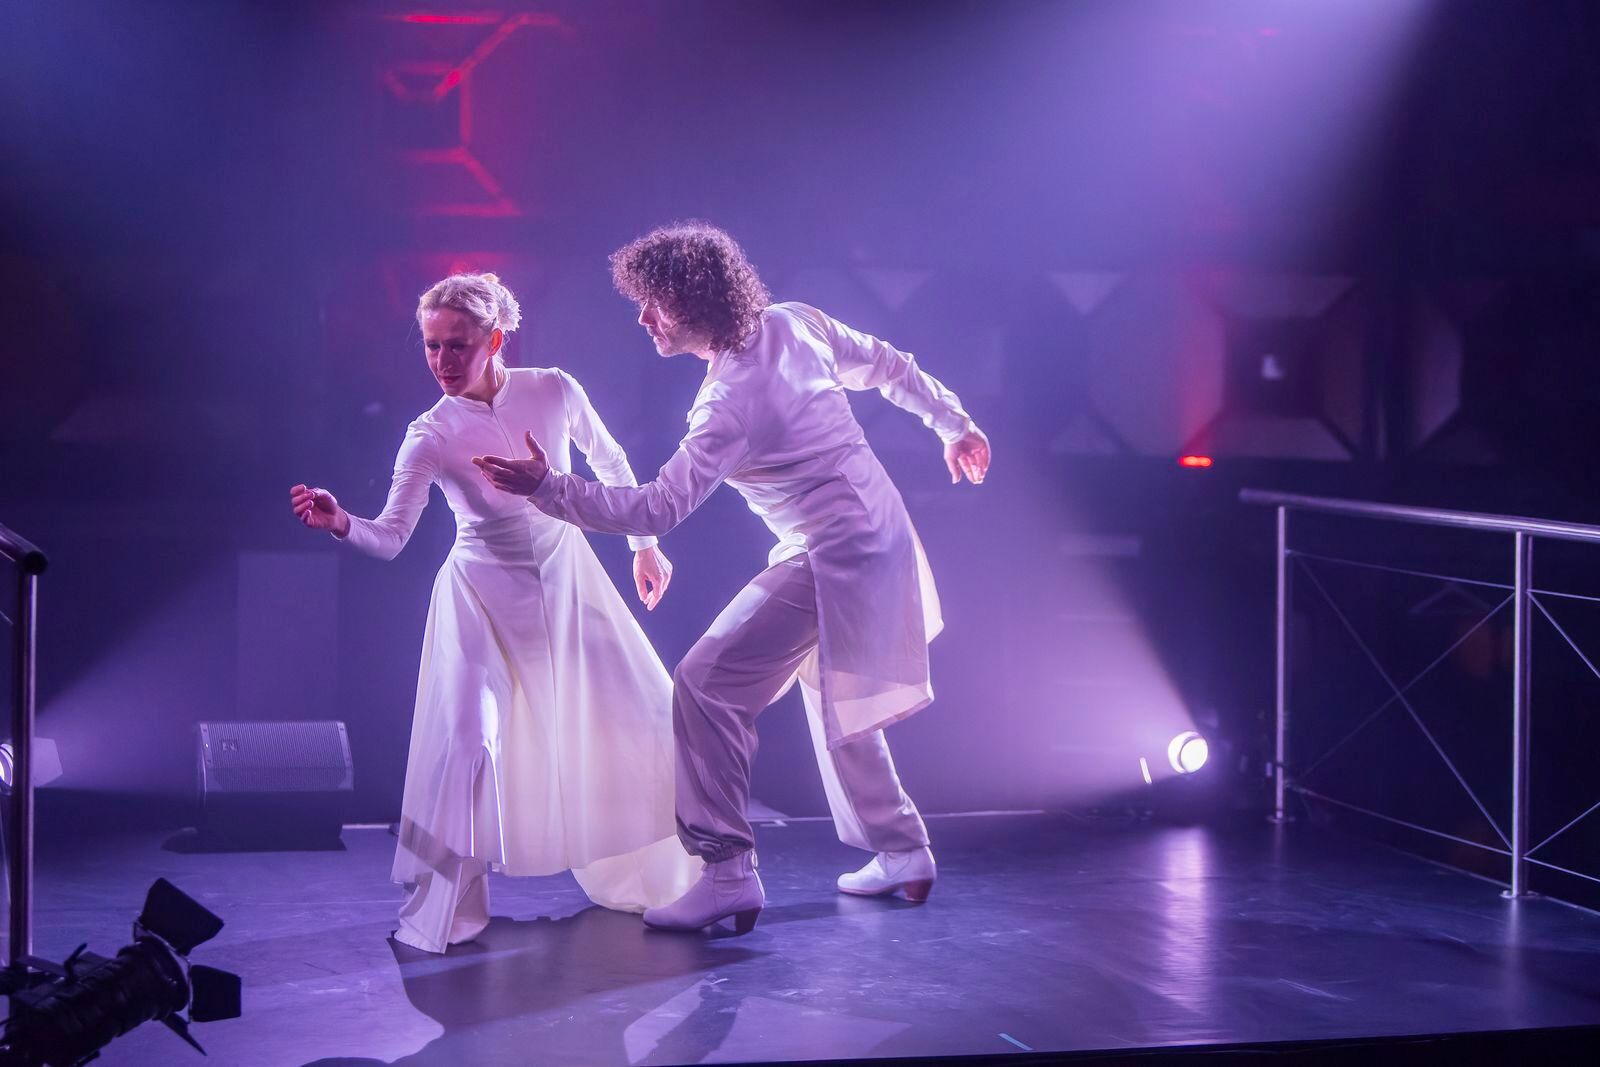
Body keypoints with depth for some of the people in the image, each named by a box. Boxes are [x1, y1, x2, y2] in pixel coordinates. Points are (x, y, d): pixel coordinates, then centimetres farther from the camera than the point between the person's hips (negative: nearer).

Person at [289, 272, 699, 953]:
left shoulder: (555, 392, -13)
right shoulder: (431, 437, -19)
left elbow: (611, 464, 5)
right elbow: (391, 537, -23)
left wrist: (644, 545, 12)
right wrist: (340, 524, -43)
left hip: (566, 575, 4)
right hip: (484, 594, -3)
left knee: (644, 715, 6)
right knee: (470, 739, -18)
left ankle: (646, 871, 30)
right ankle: (439, 911, -4)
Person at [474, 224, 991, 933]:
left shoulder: (729, 405, -25)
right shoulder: (794, 324, -1)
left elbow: (658, 508, -28)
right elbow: (887, 367, 11)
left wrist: (548, 489, -26)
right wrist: (953, 424, 27)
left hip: (834, 560, -10)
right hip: (876, 531, 10)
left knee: (707, 684, -12)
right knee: (832, 695, 25)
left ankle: (727, 873, -13)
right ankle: (902, 854, 33)